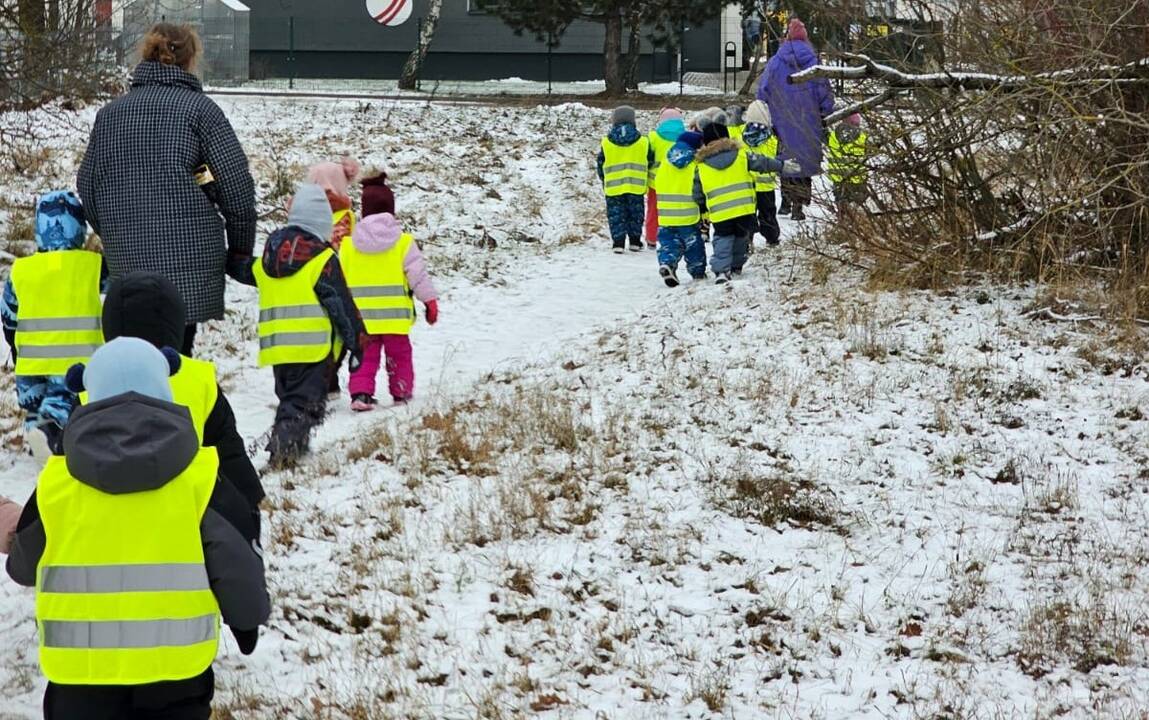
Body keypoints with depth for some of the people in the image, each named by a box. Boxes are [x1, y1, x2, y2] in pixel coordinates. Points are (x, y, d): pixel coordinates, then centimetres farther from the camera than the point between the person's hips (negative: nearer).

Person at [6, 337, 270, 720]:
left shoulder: (55, 485, -3)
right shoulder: (201, 477, -8)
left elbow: (24, 563, 12)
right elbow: (233, 559, -4)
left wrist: (15, 561, 37)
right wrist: (248, 615, 16)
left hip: (82, 667, 0)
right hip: (176, 658, 0)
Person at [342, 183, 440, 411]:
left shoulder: (347, 245, 1)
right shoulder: (403, 242, -6)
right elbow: (418, 275, -5)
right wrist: (430, 301, 6)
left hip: (361, 315, 1)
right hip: (394, 314, -1)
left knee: (365, 357, 6)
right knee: (399, 354, 15)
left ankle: (360, 393, -10)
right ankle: (401, 393, 21)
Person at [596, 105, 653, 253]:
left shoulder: (606, 143, -2)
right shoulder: (643, 142, -1)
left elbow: (601, 164, 6)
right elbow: (650, 161, 8)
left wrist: (604, 181, 21)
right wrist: (646, 181, 24)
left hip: (613, 187, -1)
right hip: (637, 186, 1)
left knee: (616, 216, 6)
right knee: (635, 214, 13)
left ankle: (618, 243, -2)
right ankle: (635, 242, 14)